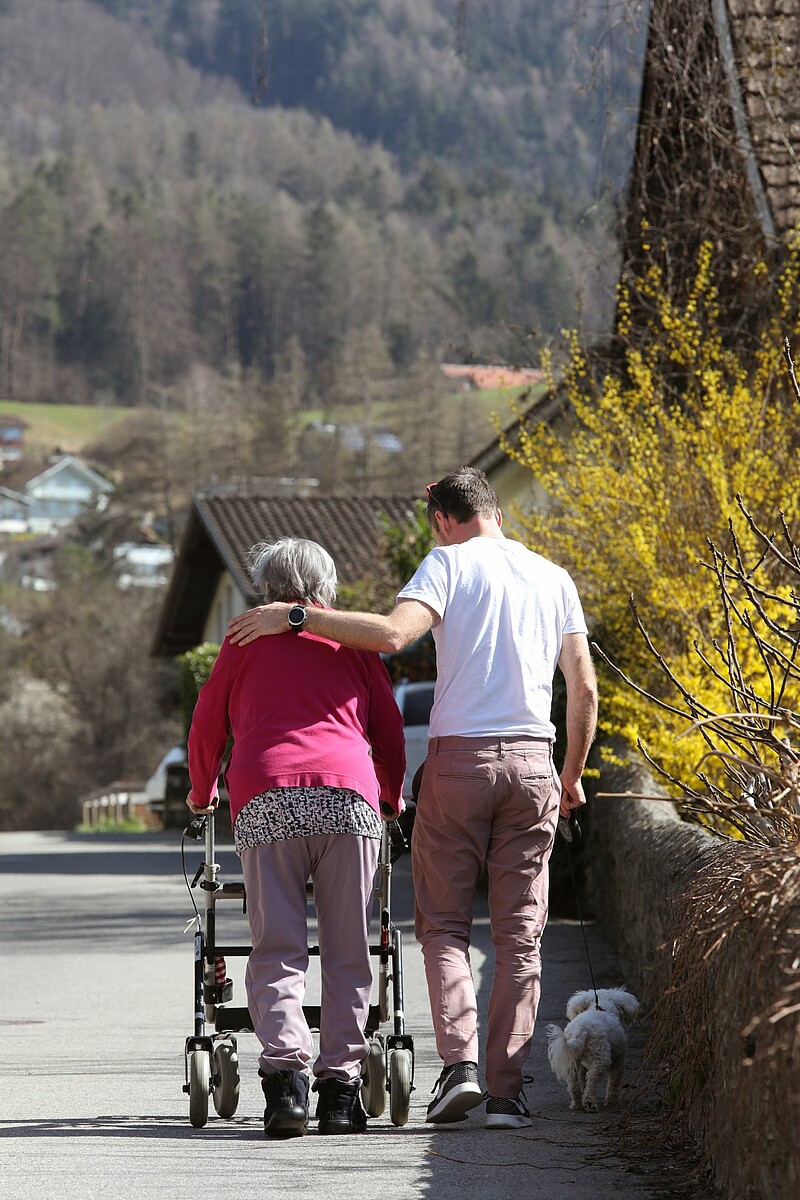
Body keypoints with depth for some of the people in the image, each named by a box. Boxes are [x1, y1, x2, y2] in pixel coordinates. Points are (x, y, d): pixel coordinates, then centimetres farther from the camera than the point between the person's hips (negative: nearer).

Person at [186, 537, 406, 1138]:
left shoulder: (246, 640, 20)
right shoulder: (352, 641, 22)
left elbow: (208, 724, 24)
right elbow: (389, 729, 23)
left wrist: (202, 794, 41)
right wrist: (393, 799, 39)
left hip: (266, 796, 0)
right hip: (348, 792, 1)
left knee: (277, 949, -2)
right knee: (347, 950, 5)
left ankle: (286, 1072, -19)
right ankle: (341, 1081, 1)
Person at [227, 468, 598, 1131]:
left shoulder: (450, 562, -1)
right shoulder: (554, 578, 13)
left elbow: (391, 633, -18)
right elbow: (585, 689, 12)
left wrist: (295, 617, -13)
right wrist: (573, 772, 24)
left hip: (458, 758, -3)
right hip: (533, 761, 3)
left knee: (444, 925, 6)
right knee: (520, 934, 5)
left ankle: (459, 1062, -12)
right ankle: (508, 1089, 0)